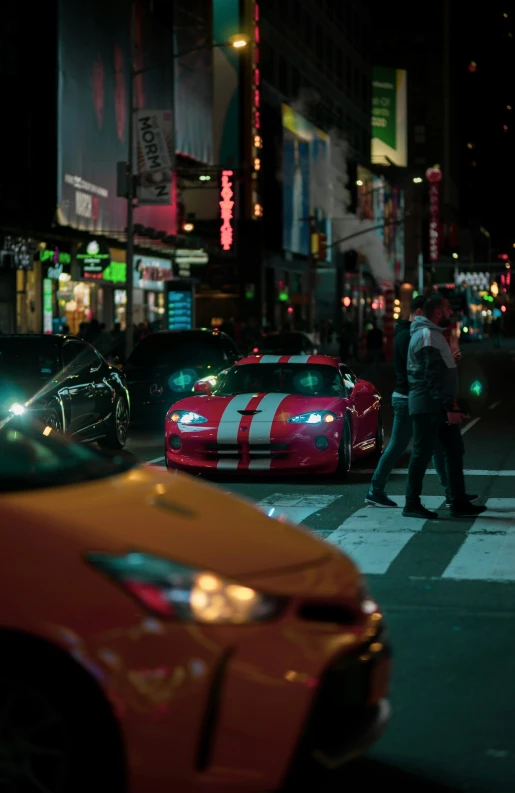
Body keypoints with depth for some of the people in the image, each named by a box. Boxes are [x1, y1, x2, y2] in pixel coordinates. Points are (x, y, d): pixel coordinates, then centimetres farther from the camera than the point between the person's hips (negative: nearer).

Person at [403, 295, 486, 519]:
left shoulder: (433, 334, 18)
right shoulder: (427, 335, -14)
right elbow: (434, 376, -21)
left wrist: (451, 403, 17)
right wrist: (449, 407, -23)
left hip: (439, 405, 10)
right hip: (428, 405, -10)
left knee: (454, 449, 9)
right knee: (422, 453, -5)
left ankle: (458, 502, 11)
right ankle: (412, 505, 2)